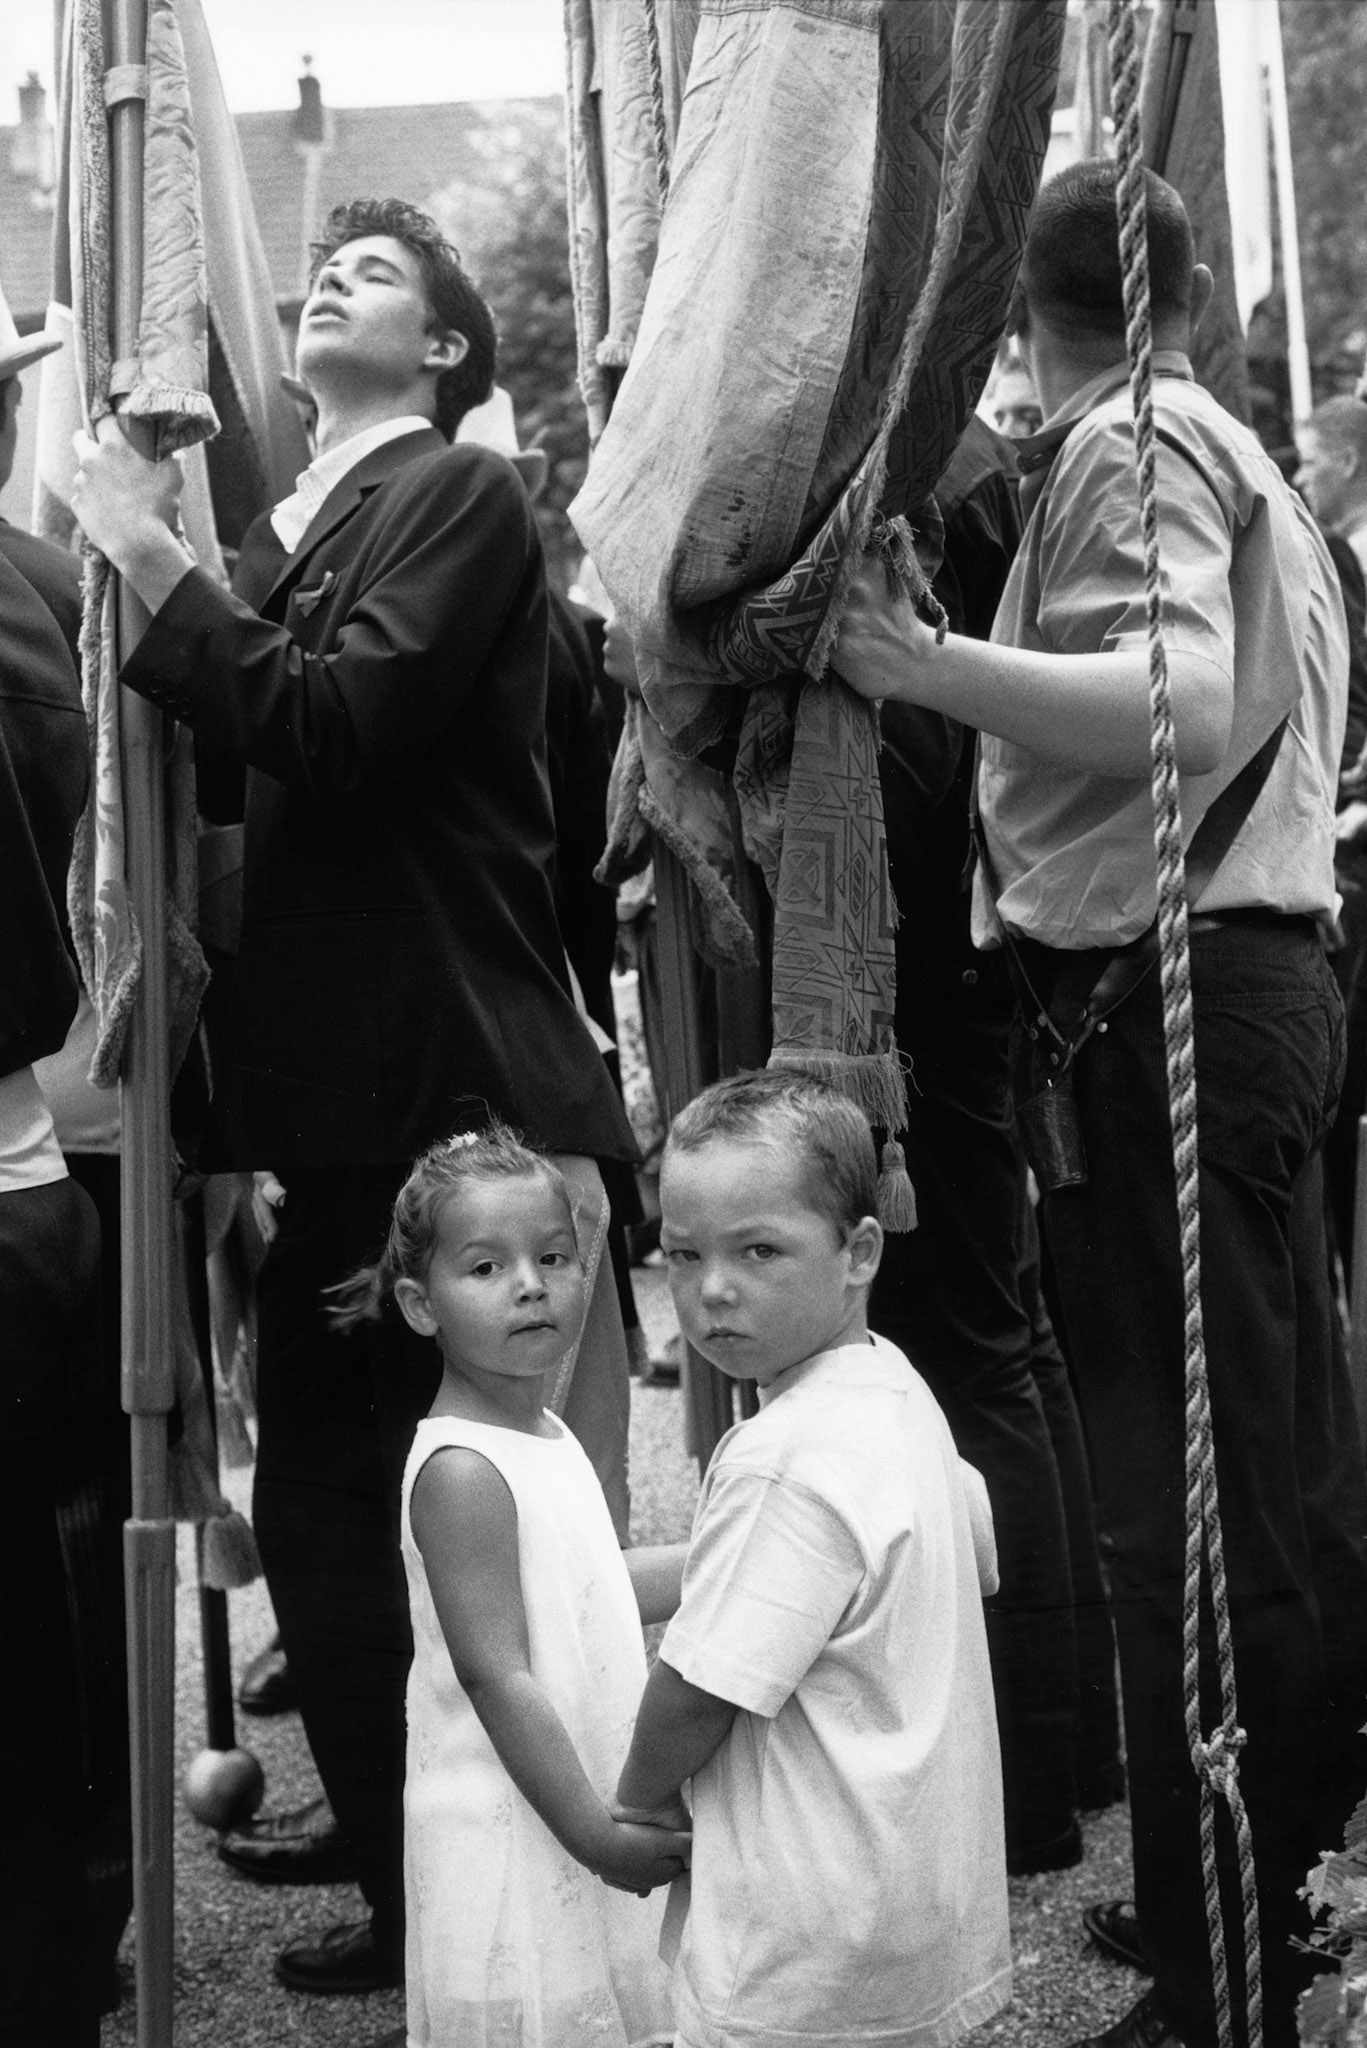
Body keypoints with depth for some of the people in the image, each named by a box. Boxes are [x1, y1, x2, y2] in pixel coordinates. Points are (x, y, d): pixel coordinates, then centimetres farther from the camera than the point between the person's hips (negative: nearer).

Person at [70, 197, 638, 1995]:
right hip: (338, 1071, 8)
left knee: (355, 1493, -3)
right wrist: (149, 570, 2)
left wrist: (160, 563, -15)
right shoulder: (290, 527, 18)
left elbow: (335, 721, -19)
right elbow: (231, 768, 11)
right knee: (332, 1479, 15)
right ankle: (388, 1824, 31)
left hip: (439, 1082, -8)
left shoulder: (464, 497, -6)